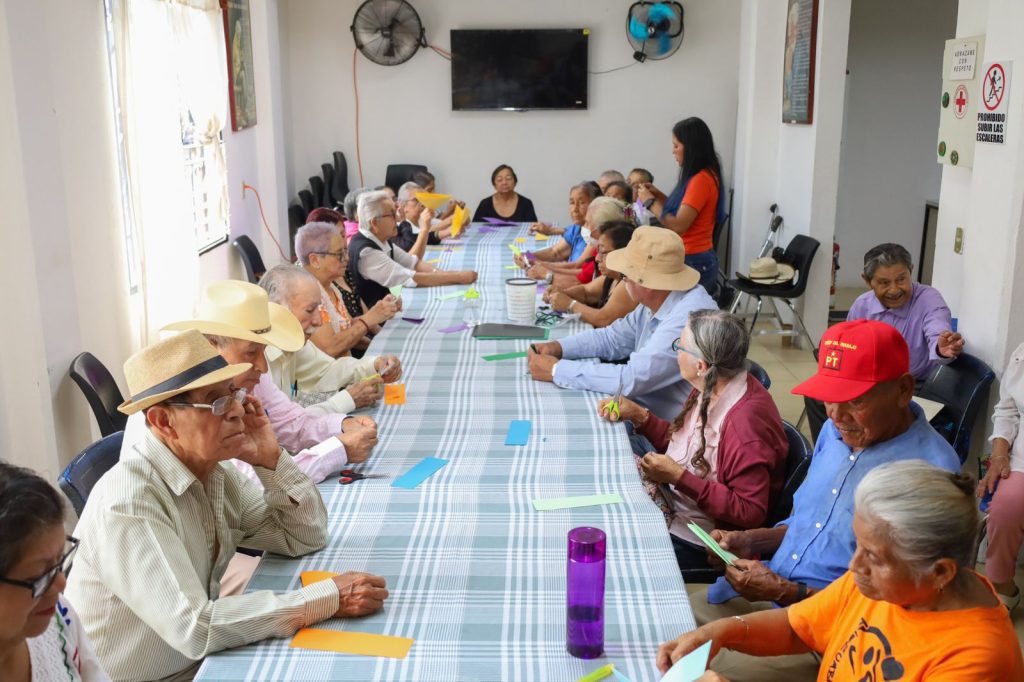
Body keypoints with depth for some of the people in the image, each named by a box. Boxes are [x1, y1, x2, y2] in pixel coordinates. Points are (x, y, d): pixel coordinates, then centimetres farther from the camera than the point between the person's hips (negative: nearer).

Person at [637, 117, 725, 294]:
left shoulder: (701, 180, -18)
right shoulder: (702, 176, 11)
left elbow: (678, 225, -21)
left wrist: (650, 201, -10)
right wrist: (658, 195, 9)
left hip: (693, 262, -9)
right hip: (696, 259, 9)